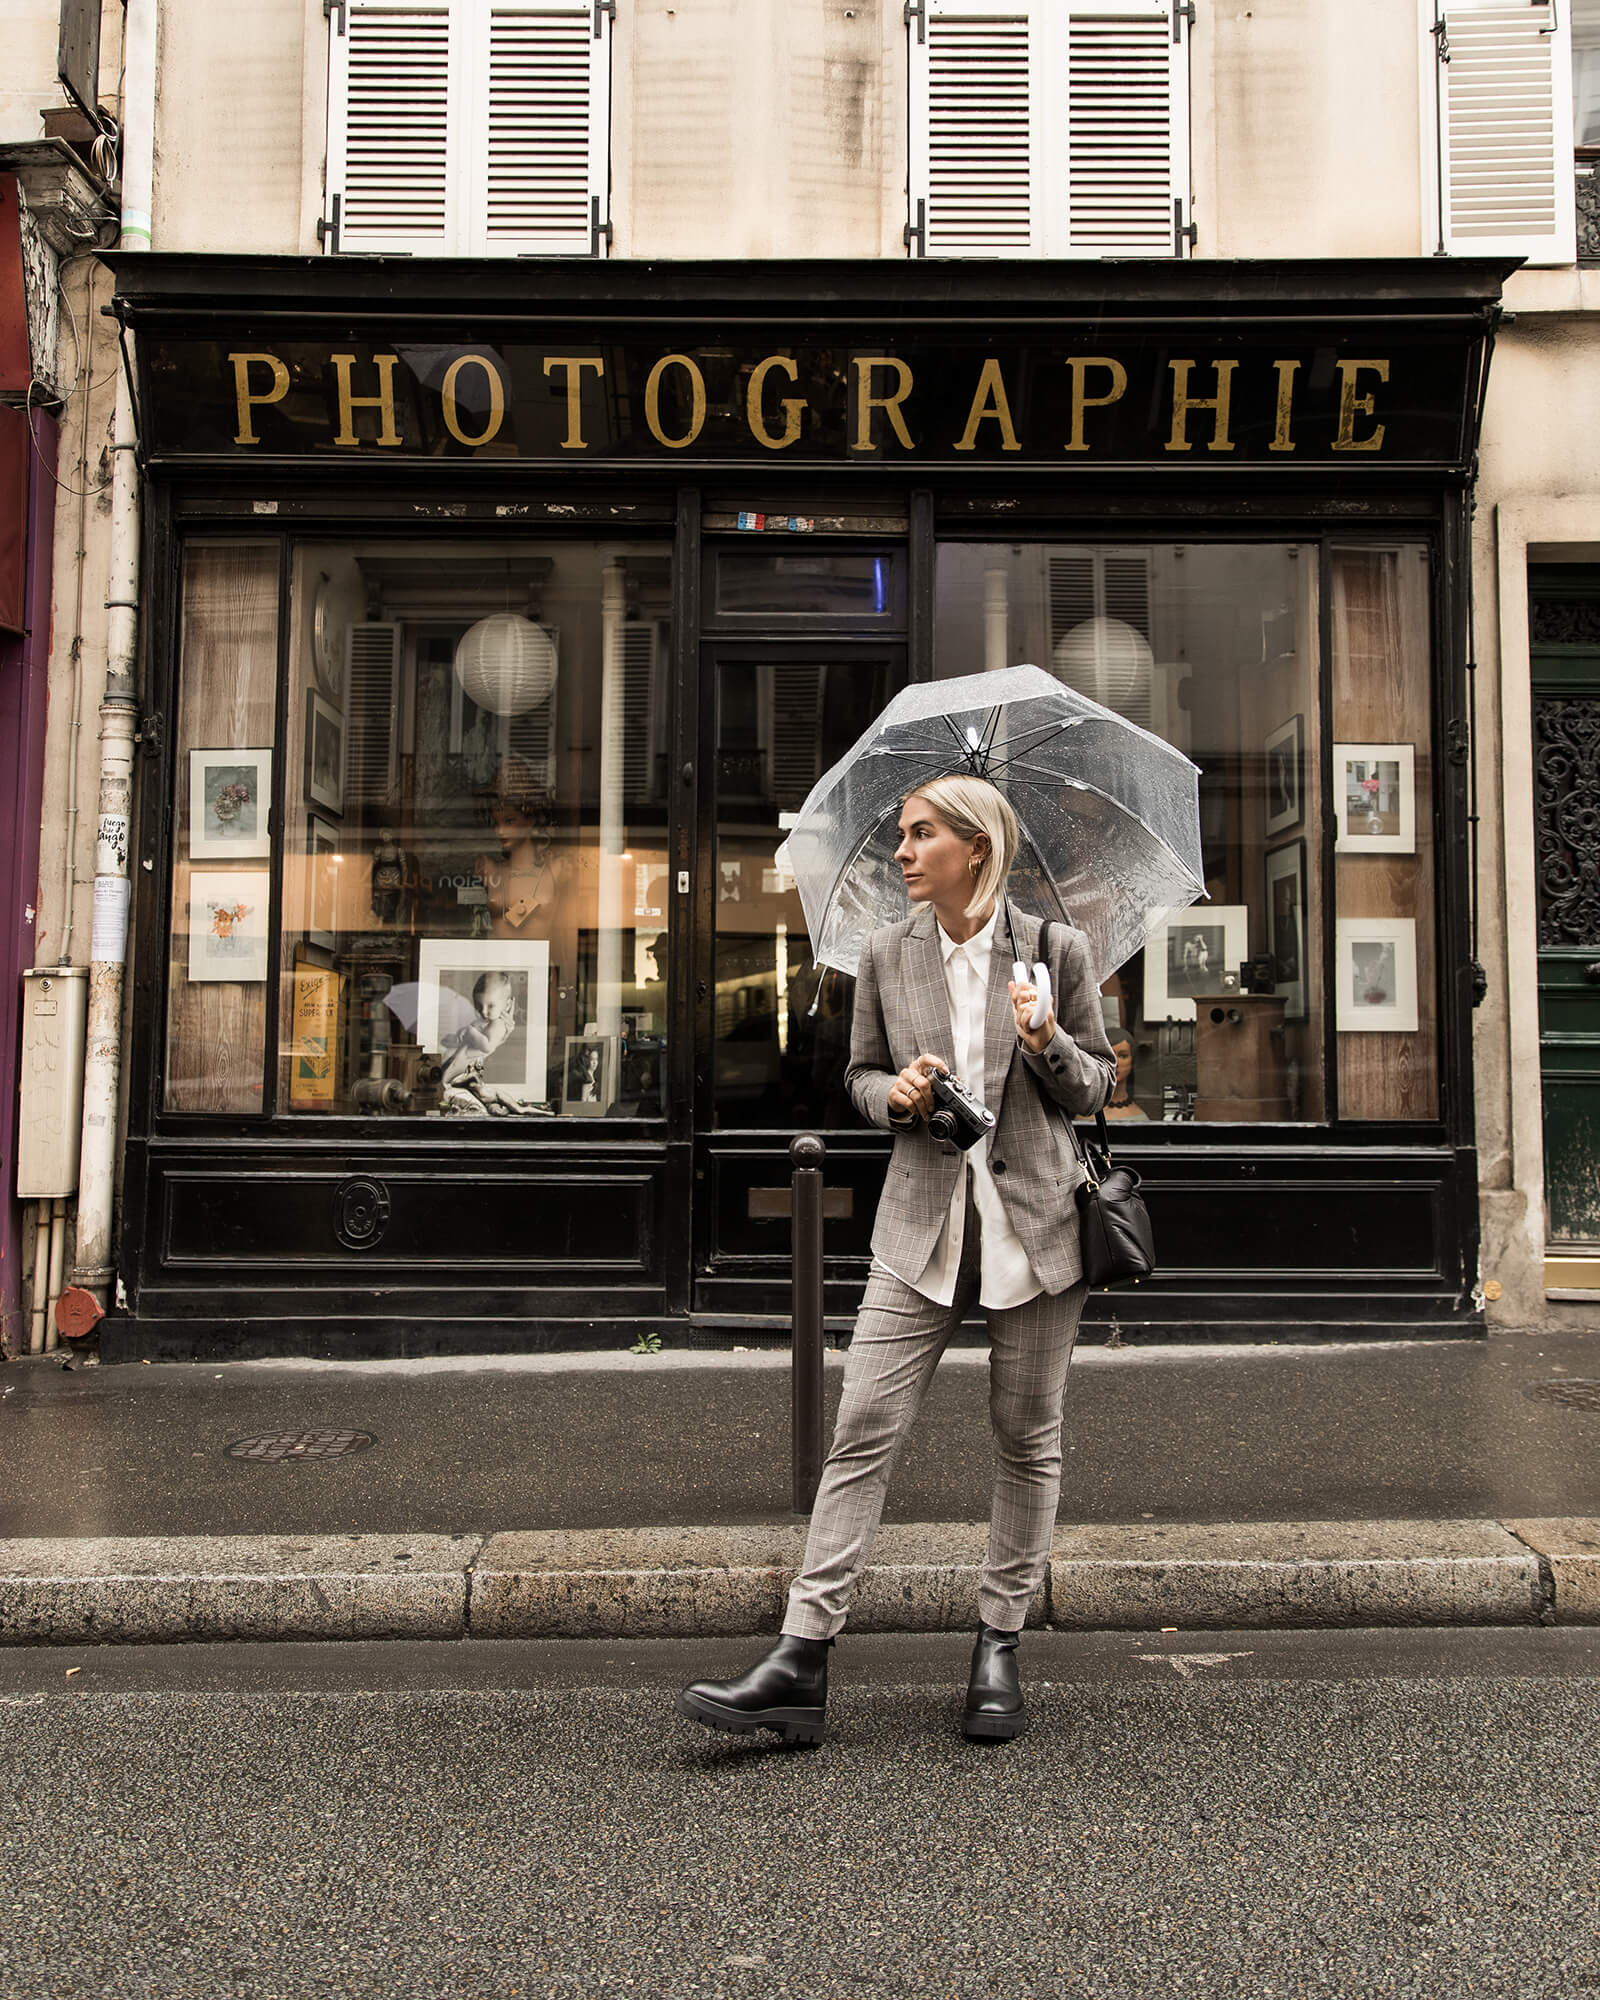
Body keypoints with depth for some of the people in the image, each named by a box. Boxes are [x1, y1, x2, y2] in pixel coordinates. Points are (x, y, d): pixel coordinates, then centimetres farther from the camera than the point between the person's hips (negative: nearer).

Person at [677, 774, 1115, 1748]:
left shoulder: (1056, 948, 0)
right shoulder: (886, 955, 5)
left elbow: (1098, 1087, 5)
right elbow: (861, 1075, 13)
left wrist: (1048, 1040, -15)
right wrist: (897, 1093, -9)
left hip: (1036, 1219, -1)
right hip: (924, 1224, 1)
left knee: (1028, 1439, 8)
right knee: (862, 1432, -4)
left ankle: (1001, 1645, 25)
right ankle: (802, 1659, 2)